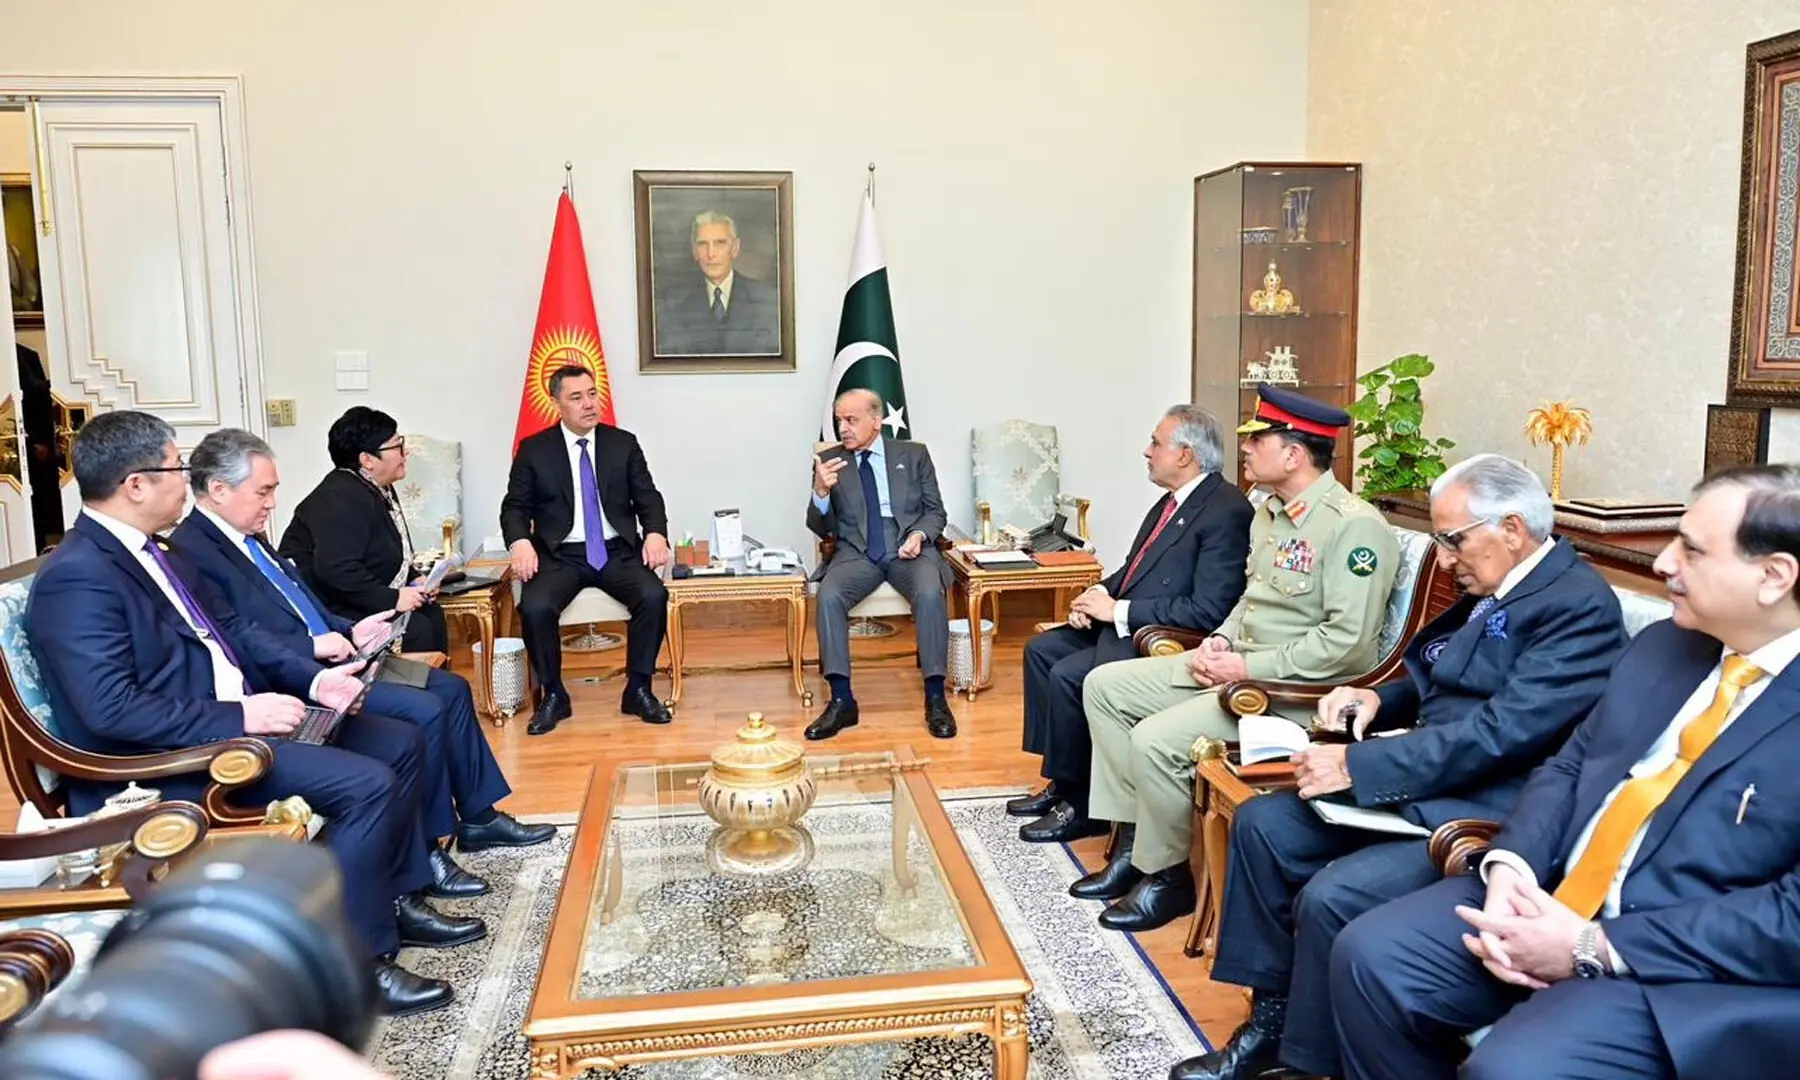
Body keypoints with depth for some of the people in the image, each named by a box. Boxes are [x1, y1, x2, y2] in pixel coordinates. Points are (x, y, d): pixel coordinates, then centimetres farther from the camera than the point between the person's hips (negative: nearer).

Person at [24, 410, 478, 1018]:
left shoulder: (150, 552, 11)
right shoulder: (76, 579, -19)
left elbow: (232, 630, 16)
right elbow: (111, 709, -26)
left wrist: (312, 678, 2)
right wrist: (237, 717, -24)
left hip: (230, 718, 10)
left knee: (401, 744, 7)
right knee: (367, 785, -24)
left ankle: (396, 900, 18)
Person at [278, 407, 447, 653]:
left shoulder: (379, 489, 10)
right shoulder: (343, 498, -21)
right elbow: (335, 568, -32)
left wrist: (414, 581, 5)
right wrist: (392, 598, -26)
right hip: (327, 609, -10)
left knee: (431, 613, -4)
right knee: (417, 630, -21)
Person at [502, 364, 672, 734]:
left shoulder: (623, 443, 8)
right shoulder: (534, 450, 4)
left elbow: (648, 498, 7)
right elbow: (515, 506, 4)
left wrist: (655, 533, -14)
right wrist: (520, 542, -18)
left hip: (617, 551, 1)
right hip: (560, 555, -1)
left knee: (654, 597, -27)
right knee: (535, 607, -29)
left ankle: (638, 690, -9)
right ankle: (553, 695, -7)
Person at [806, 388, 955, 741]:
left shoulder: (914, 455, 9)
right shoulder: (829, 461, 9)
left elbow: (936, 512, 11)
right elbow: (820, 529, 7)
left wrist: (920, 534, -12)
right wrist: (821, 493, -14)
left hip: (909, 550, -1)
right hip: (856, 552, 1)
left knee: (930, 593, -32)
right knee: (828, 595, -30)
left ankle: (935, 698, -23)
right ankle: (842, 701, -23)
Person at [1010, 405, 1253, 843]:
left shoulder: (1226, 511, -19)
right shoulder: (1172, 500, 9)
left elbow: (1209, 611, -24)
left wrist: (1118, 611, -20)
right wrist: (1098, 596, -1)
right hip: (1123, 622, 10)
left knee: (1067, 675, -22)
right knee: (1041, 649, 7)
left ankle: (1076, 800, -3)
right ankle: (1059, 780, 12)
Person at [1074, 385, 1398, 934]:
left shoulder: (1355, 526, -18)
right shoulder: (1269, 513, 11)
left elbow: (1347, 642, -23)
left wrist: (1250, 669, -20)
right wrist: (1219, 640, 3)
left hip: (1298, 688, -10)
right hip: (1234, 662, 10)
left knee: (1156, 739, -25)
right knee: (1104, 686, 4)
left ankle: (1168, 875, -1)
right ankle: (1133, 836, 10)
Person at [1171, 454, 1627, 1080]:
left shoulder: (1580, 603, -16)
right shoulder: (1491, 592, 12)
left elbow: (1502, 732, -25)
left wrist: (1357, 765, -23)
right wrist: (1378, 699, 3)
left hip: (1485, 818, -10)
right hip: (1420, 787, 10)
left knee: (1331, 896, -26)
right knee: (1261, 823, 2)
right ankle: (1269, 1023, 10)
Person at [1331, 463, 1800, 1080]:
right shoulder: (1661, 645, 12)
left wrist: (1595, 948, -19)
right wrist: (1510, 866, -6)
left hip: (1689, 970, -7)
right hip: (1547, 897, 7)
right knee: (1369, 956, -5)